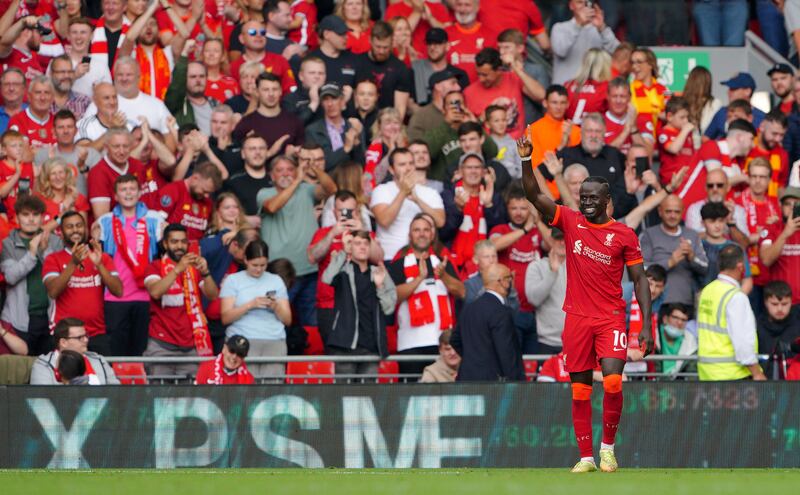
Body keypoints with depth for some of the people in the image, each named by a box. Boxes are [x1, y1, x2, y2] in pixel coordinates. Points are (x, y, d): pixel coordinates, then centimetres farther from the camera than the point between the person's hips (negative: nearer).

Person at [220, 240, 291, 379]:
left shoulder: (276, 281, 18)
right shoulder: (233, 280, 10)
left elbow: (287, 320, 14)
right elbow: (226, 318, 0)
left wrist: (276, 307, -6)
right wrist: (251, 305, -12)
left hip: (275, 341, 2)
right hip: (242, 341, -2)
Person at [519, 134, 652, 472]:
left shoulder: (624, 235, 0)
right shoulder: (570, 222, 4)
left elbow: (639, 280, 3)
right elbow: (535, 196, -6)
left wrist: (647, 325, -3)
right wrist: (526, 161, -22)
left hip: (611, 317, -2)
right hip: (577, 317, 2)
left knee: (612, 383, -17)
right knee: (580, 390, 2)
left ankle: (608, 446, 2)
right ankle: (586, 457, 7)